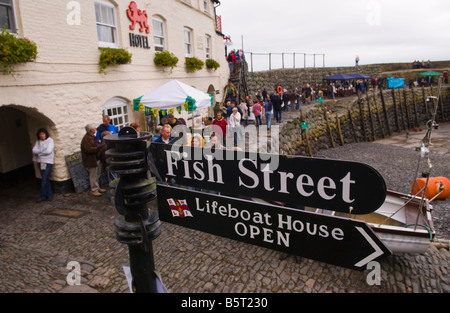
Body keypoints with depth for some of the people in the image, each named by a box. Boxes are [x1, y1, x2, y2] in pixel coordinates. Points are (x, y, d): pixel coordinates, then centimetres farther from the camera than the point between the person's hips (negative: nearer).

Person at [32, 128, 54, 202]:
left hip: (48, 162, -5)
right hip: (40, 162, 5)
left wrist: (39, 152, -4)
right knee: (45, 179, 9)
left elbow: (49, 151, -16)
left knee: (45, 179, -7)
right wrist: (42, 150, -14)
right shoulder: (38, 142, 10)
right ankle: (49, 194, 19)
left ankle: (43, 196, 2)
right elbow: (34, 150, -1)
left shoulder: (50, 140, -5)